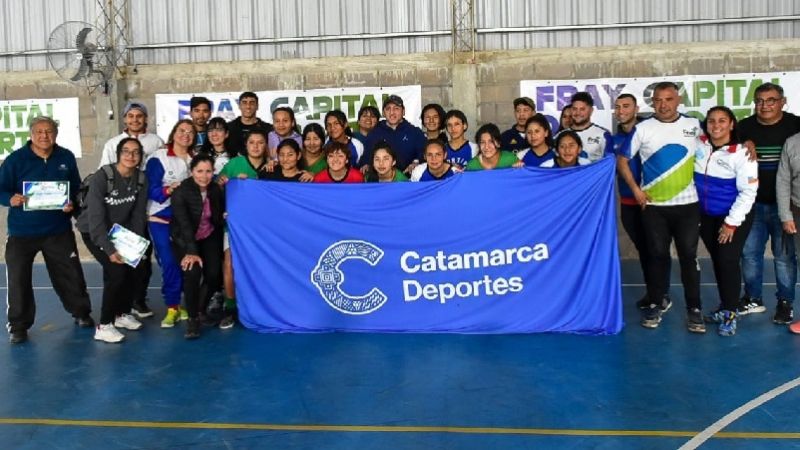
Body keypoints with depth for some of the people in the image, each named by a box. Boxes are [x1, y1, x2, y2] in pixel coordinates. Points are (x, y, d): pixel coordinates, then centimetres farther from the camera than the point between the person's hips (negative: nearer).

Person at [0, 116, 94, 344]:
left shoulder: (66, 157, 1)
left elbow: (77, 187, 9)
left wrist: (72, 202, -11)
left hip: (58, 230, 2)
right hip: (22, 231, -2)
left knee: (71, 274, 10)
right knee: (18, 279, 1)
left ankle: (81, 313, 30)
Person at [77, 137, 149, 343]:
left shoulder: (141, 179, -9)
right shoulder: (101, 177, -25)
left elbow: (138, 215, -4)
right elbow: (96, 217, -30)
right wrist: (110, 250, -35)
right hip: (93, 232, -6)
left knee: (136, 268, -2)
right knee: (116, 271, -21)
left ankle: (122, 314, 21)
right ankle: (104, 326, -10)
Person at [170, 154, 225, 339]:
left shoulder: (216, 189, -6)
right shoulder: (181, 192, -21)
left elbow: (222, 213, 3)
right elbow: (184, 223, -31)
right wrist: (191, 251, -38)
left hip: (209, 237, 4)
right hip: (185, 239, -3)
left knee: (214, 274, -15)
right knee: (193, 271, -27)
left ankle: (203, 308, 16)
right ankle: (193, 318, -9)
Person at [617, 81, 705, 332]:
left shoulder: (694, 125, 3)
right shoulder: (643, 129, -2)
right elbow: (622, 160, 3)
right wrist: (635, 189, -5)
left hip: (688, 204, 1)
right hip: (653, 206, -1)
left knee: (689, 255, 2)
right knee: (658, 256, 6)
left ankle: (694, 308, 10)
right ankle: (656, 304, 17)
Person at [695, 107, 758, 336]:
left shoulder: (741, 152, -16)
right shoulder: (698, 145, -4)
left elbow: (748, 192, -15)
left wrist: (732, 222, -16)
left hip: (733, 216, -4)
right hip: (705, 215, 5)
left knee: (728, 261, -6)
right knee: (717, 261, 14)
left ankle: (730, 313, 6)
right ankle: (724, 306, 28)